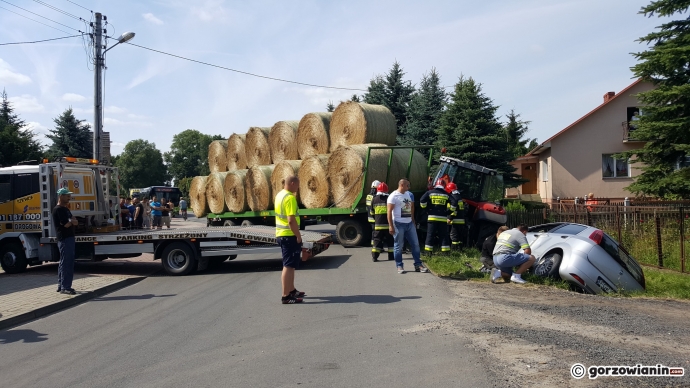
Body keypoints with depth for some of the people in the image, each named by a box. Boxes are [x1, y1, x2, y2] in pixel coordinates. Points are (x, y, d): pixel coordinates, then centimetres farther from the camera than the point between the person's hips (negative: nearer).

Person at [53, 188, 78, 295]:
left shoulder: (65, 209, 19)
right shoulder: (58, 209, -11)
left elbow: (75, 222, 16)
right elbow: (66, 224, -20)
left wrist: (72, 221, -6)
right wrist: (72, 221, 1)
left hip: (69, 238, 10)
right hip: (65, 239, -10)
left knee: (64, 263, 15)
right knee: (67, 263, -10)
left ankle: (61, 286, 22)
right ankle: (65, 287, -7)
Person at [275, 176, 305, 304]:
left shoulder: (280, 195, 11)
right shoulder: (290, 198, -19)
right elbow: (291, 220, -24)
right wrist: (298, 236, -18)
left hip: (282, 234, 10)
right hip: (289, 236, -10)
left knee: (290, 264, 20)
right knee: (289, 266, -5)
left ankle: (292, 290, 31)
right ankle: (286, 296, -2)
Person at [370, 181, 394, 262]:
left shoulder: (374, 199, 2)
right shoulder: (389, 199, -6)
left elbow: (371, 213, 10)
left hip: (378, 224, 2)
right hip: (388, 224, -2)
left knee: (377, 240, 7)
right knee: (390, 240, 9)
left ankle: (374, 256, 2)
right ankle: (391, 256, 11)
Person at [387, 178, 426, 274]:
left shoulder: (409, 194, 13)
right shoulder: (393, 196, -9)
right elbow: (389, 211, -12)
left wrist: (413, 221, 19)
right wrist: (390, 225, -17)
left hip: (410, 223, 7)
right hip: (399, 224, -7)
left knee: (415, 244, 7)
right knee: (398, 246, 2)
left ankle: (418, 264, 16)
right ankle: (399, 266, 12)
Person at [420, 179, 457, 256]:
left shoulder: (430, 192, 3)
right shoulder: (446, 195, 6)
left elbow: (422, 200, -8)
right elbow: (454, 203, -2)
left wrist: (424, 208, 7)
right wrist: (449, 211, 8)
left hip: (432, 217, -1)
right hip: (443, 218, 1)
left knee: (430, 235, 3)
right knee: (444, 235, 8)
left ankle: (428, 252, 2)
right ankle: (446, 252, 9)